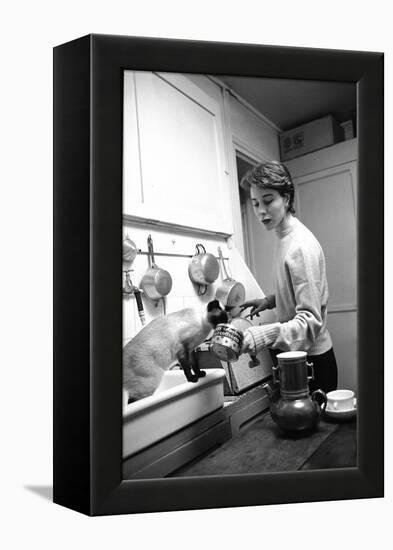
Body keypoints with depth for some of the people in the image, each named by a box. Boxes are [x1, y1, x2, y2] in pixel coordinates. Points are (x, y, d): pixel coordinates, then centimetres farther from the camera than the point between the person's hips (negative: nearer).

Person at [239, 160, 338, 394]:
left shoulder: (302, 245, -22)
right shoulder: (286, 237, 7)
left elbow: (311, 320, -27)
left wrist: (264, 335, -41)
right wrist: (270, 301, 3)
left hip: (311, 359, -8)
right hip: (293, 354, 8)